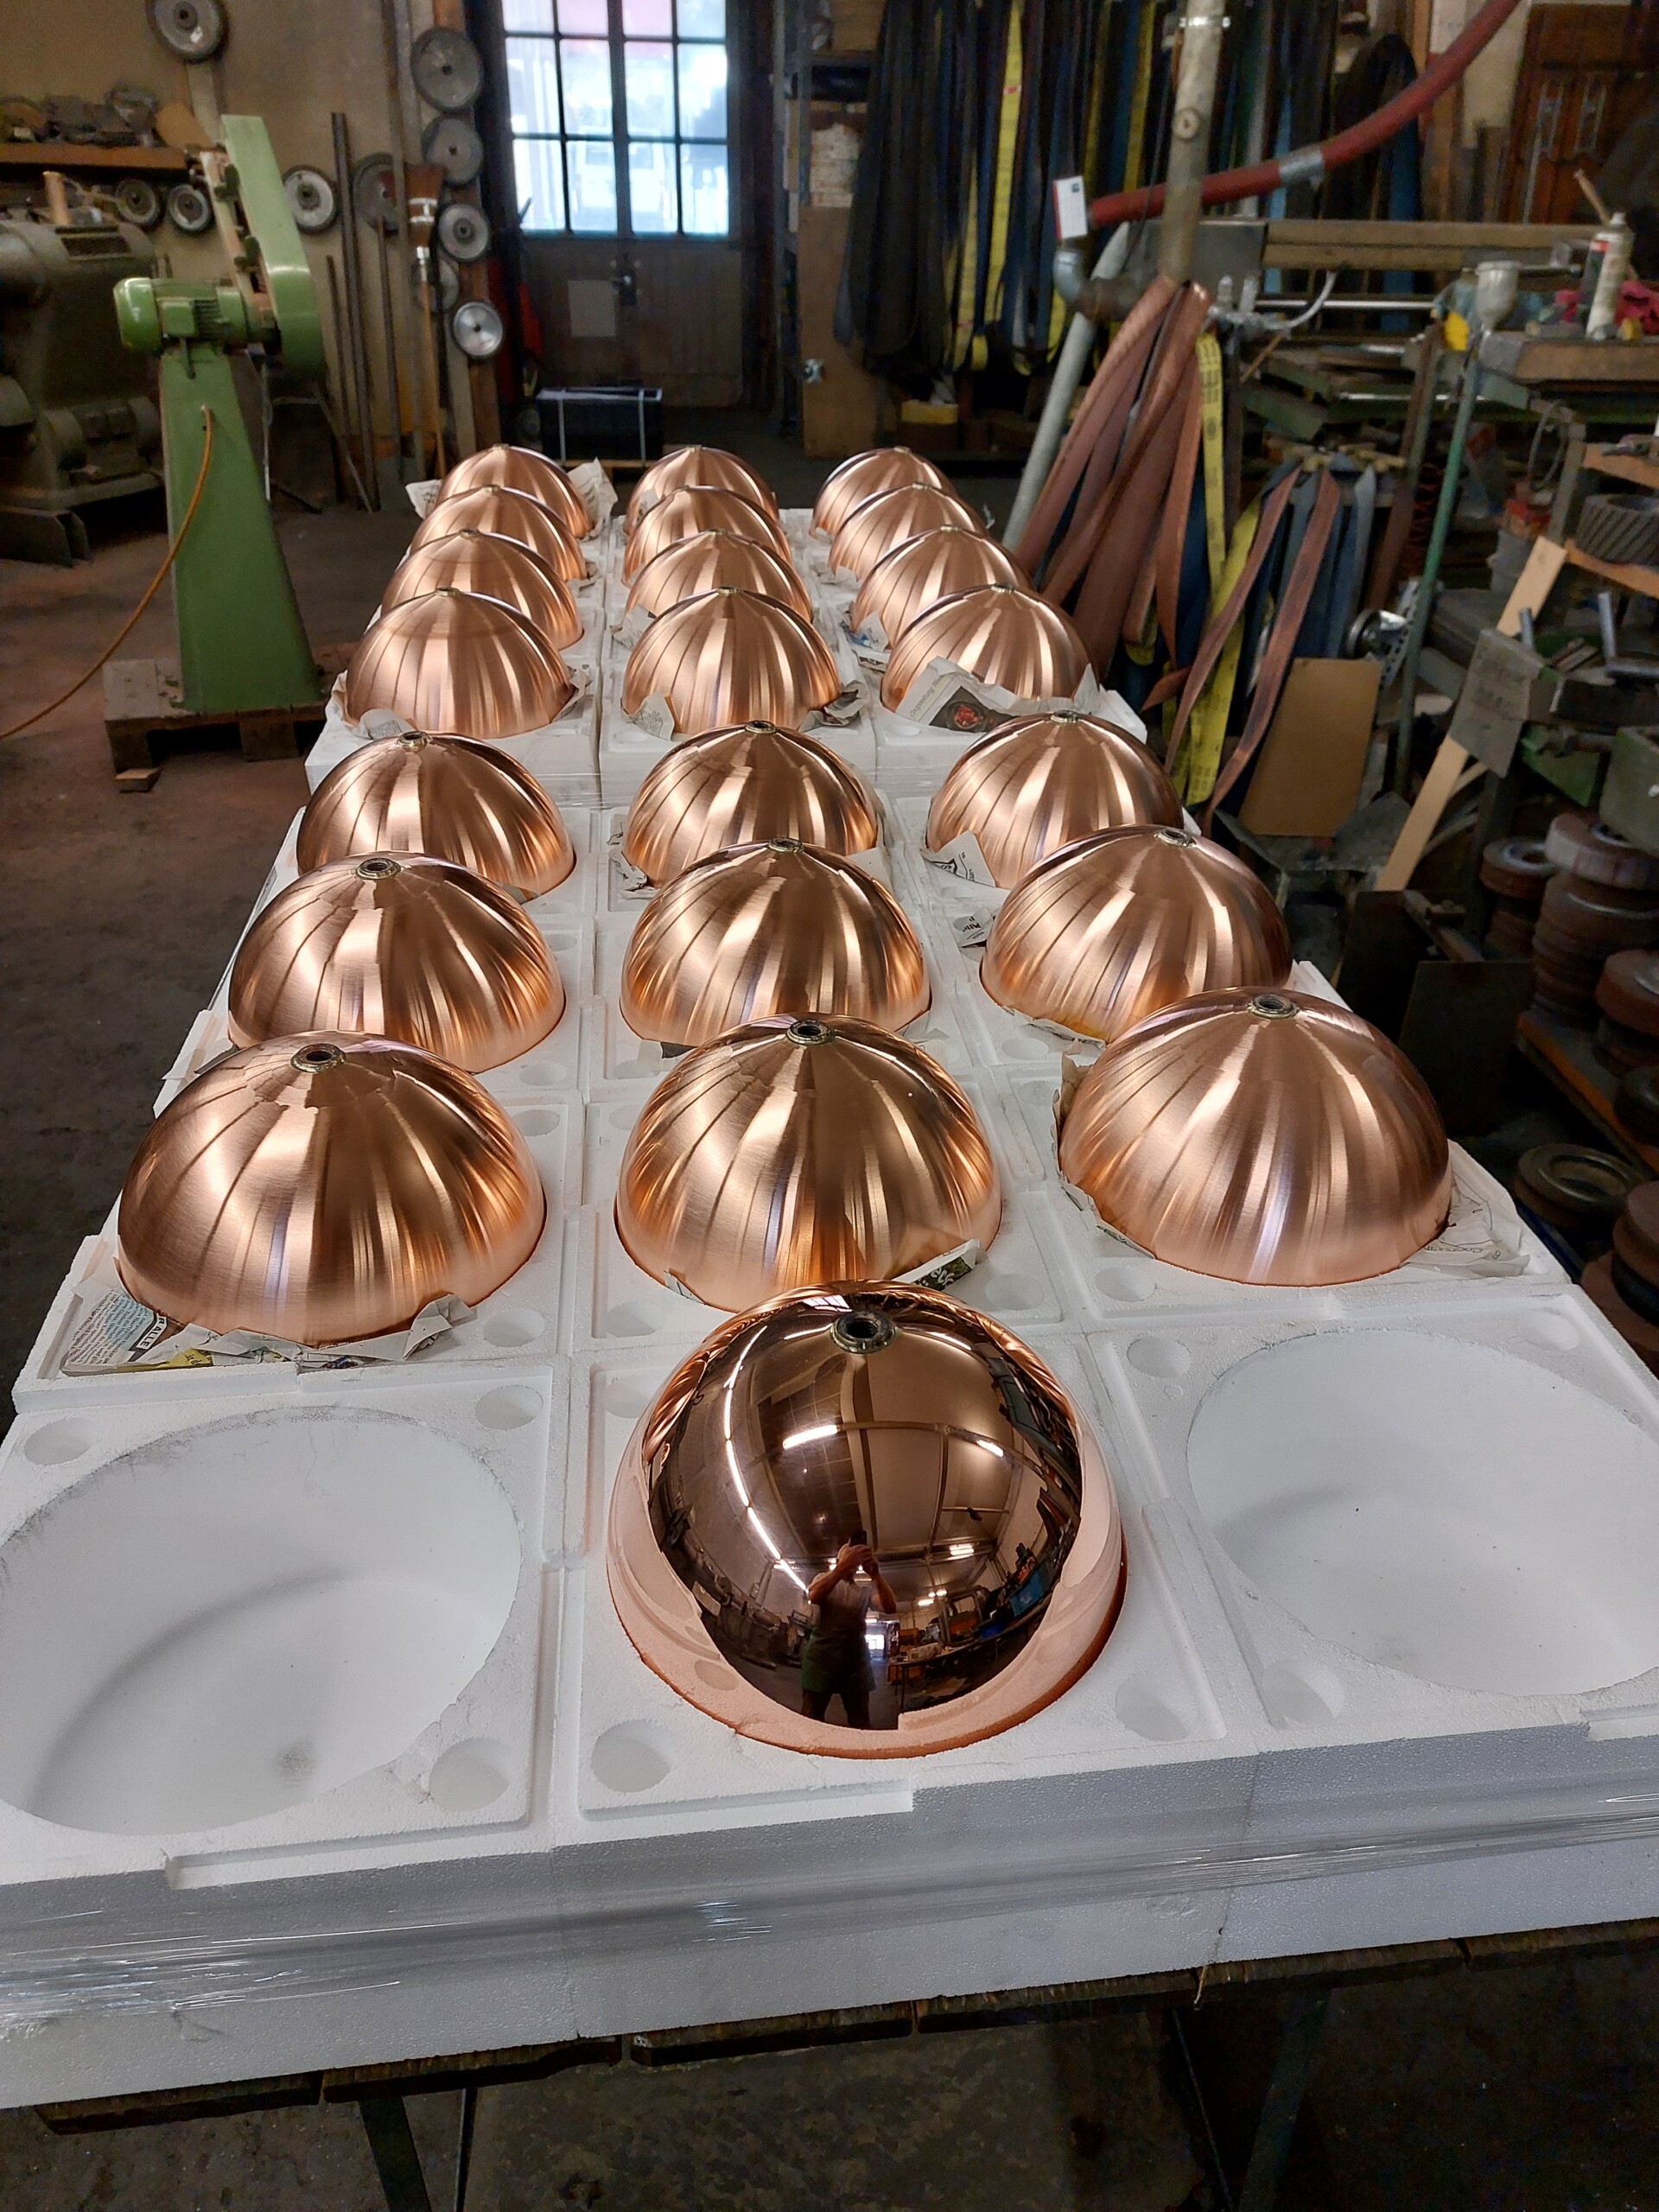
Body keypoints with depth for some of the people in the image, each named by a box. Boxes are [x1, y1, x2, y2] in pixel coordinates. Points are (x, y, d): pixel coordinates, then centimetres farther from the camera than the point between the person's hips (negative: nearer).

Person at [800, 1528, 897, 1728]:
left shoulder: (866, 1589, 19)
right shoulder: (824, 1578, 14)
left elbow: (891, 1608, -1)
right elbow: (813, 1596, -11)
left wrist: (875, 1574, -18)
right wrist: (842, 1568, -26)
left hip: (856, 1656, 3)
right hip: (822, 1653, -2)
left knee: (860, 1722, 0)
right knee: (811, 1717, -3)